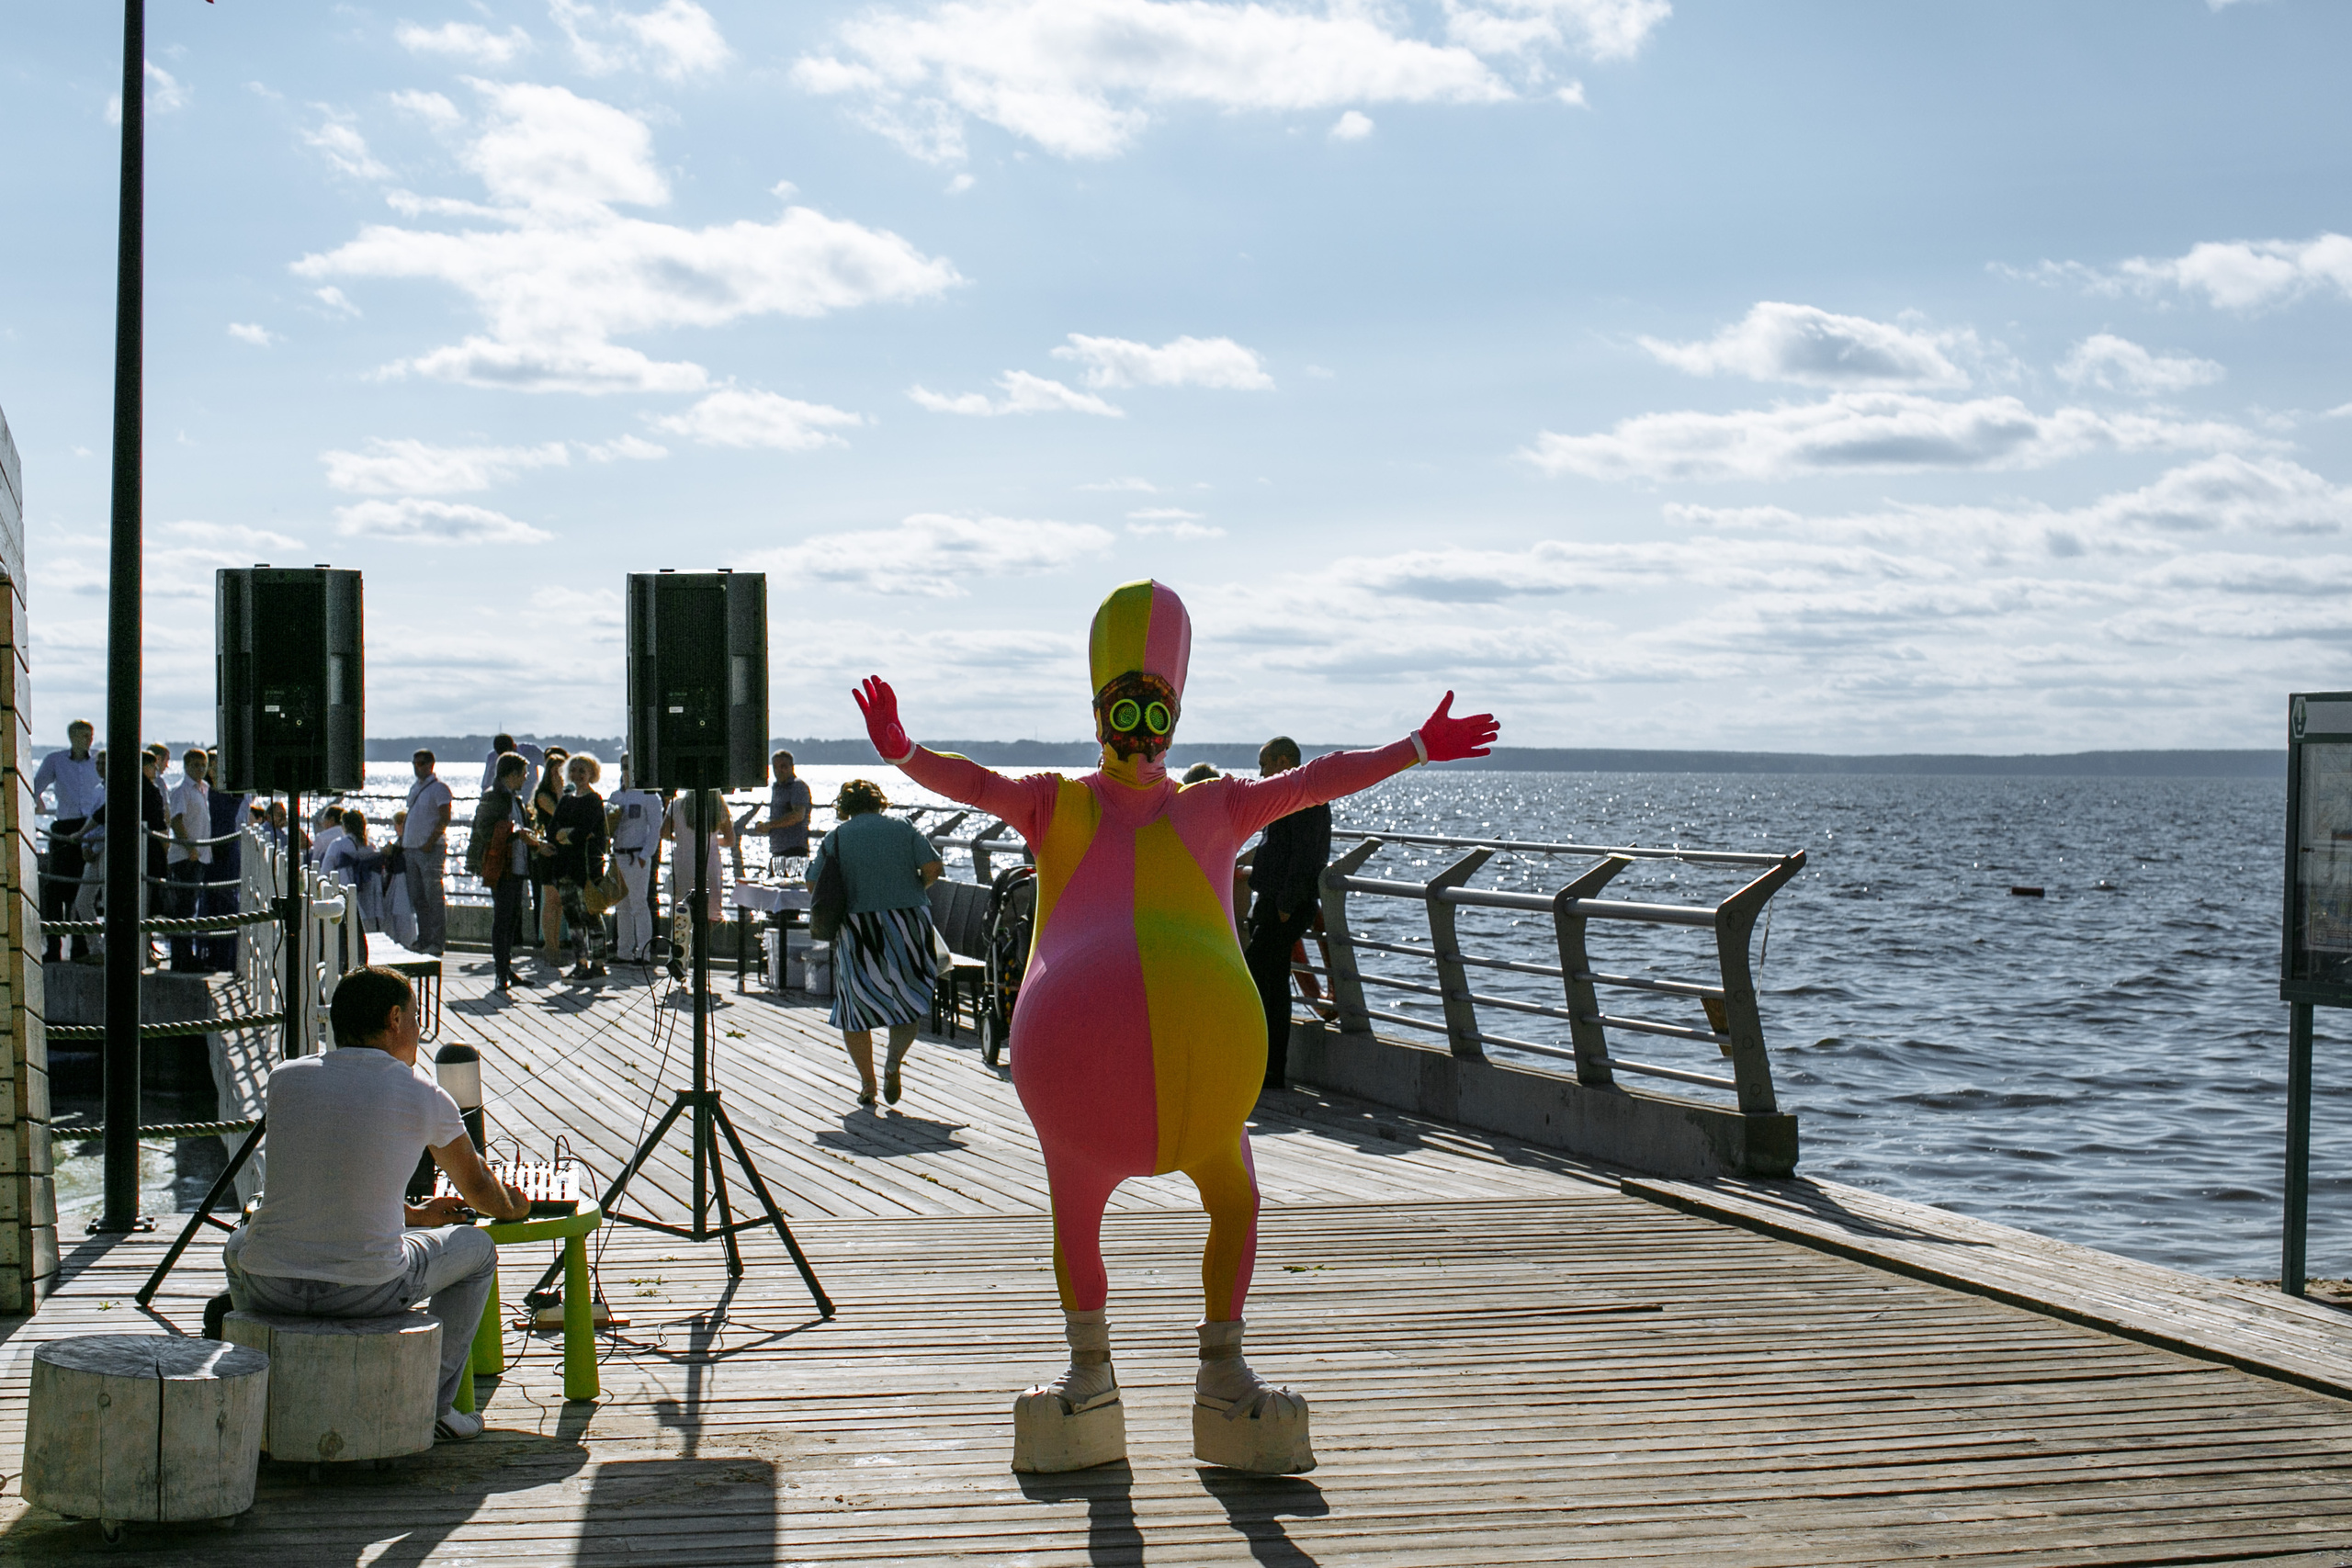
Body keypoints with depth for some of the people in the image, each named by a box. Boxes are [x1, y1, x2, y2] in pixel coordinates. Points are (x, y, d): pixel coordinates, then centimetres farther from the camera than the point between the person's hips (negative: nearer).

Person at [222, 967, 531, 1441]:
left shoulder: (286, 1079, 5)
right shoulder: (423, 1096, -2)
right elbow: (476, 1188, 17)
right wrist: (512, 1208, 42)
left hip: (269, 1289, 3)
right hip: (369, 1293, -3)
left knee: (239, 1245, 39)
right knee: (476, 1248, 23)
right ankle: (432, 1406, 22)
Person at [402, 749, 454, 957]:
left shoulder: (439, 788, -7)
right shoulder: (414, 788, 19)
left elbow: (444, 818, -14)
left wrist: (430, 842, -19)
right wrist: (402, 841, 14)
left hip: (431, 849, -8)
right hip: (411, 848, 8)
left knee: (434, 897, -7)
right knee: (417, 898, 9)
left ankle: (438, 942, -6)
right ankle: (424, 939, 14)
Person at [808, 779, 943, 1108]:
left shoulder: (837, 837, 2)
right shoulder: (902, 826, 3)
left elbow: (813, 884, 1)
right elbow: (932, 868, -4)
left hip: (857, 929, -1)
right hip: (906, 923, 1)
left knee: (856, 1007, 12)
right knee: (908, 999, 15)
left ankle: (867, 1084, 12)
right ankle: (893, 1062, -7)